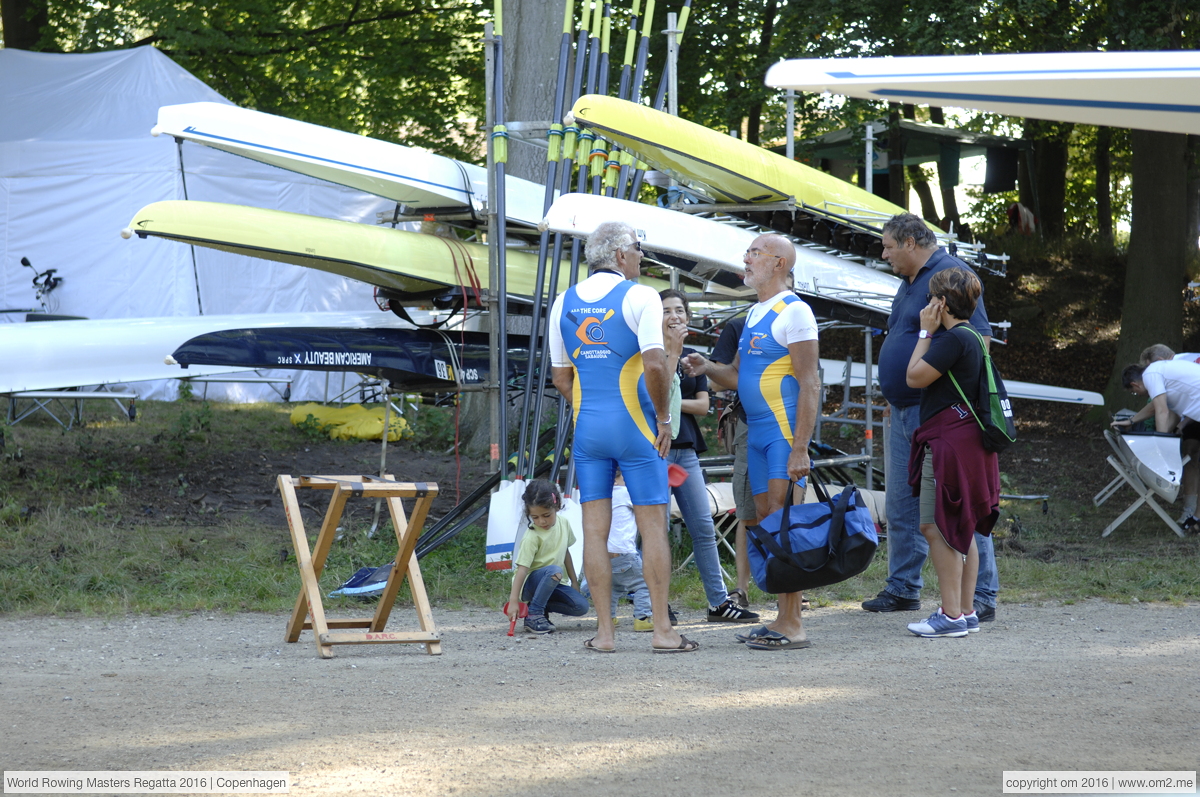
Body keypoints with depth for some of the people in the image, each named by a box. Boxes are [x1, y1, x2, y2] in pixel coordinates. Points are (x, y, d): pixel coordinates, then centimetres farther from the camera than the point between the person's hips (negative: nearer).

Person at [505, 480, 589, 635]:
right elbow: (522, 569, -25)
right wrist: (513, 601, -33)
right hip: (529, 582, -6)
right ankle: (534, 615, -24)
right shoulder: (532, 537, -20)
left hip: (551, 584, 6)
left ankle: (540, 606, 5)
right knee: (554, 571, -37)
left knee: (581, 607, -14)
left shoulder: (563, 523, -1)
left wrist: (574, 581, 18)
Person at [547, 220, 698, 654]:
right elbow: (654, 365, -18)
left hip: (587, 425, 5)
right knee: (653, 525, 0)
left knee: (595, 528, 5)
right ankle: (662, 630, -1)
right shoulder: (640, 297, -8)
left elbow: (561, 377, 13)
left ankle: (605, 631, 4)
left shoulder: (564, 303, 9)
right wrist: (663, 418, -7)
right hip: (634, 424, -5)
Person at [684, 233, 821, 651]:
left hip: (785, 430, -9)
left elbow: (809, 384, -15)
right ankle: (783, 620, 12)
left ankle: (792, 626, -11)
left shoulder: (793, 311, -10)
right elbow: (737, 375, 24)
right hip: (757, 431, 9)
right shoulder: (754, 314, 18)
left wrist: (800, 448, -22)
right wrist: (707, 368, 2)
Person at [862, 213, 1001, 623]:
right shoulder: (910, 282, 17)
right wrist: (894, 398, 23)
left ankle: (981, 597, -5)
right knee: (900, 505, 14)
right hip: (904, 412, 10)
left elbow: (978, 340, -18)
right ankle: (903, 589, 24)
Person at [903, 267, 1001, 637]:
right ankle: (966, 611, 16)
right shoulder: (972, 338, 16)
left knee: (937, 527, -8)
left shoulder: (954, 339, -16)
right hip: (966, 442, 11)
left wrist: (925, 332, -6)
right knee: (961, 530, 13)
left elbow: (915, 377, -12)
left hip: (951, 442, -11)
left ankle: (952, 616, -10)